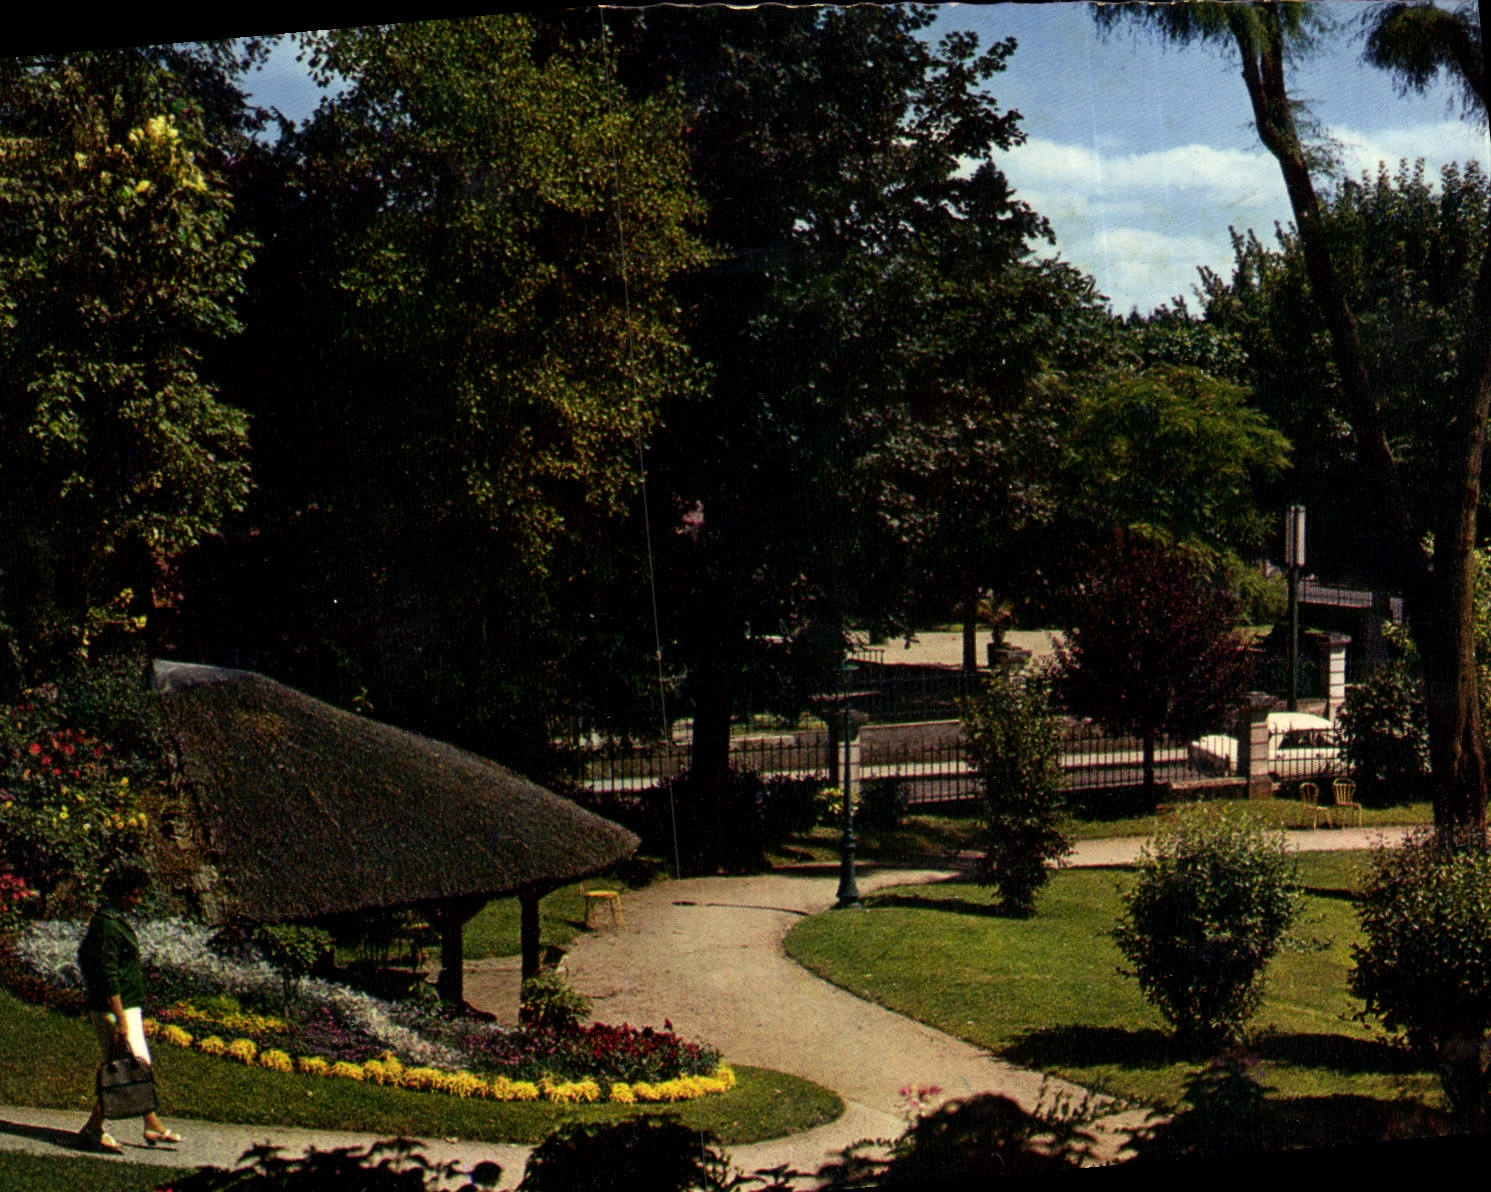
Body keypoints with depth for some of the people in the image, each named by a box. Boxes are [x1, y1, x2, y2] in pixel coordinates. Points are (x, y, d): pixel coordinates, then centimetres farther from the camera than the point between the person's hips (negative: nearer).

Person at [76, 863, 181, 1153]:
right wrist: (121, 1022, -25)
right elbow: (109, 979, -23)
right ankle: (93, 1129, 3)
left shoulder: (116, 921, 14)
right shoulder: (106, 926, -18)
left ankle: (152, 1127, 20)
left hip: (127, 1008, 10)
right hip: (113, 1010, -10)